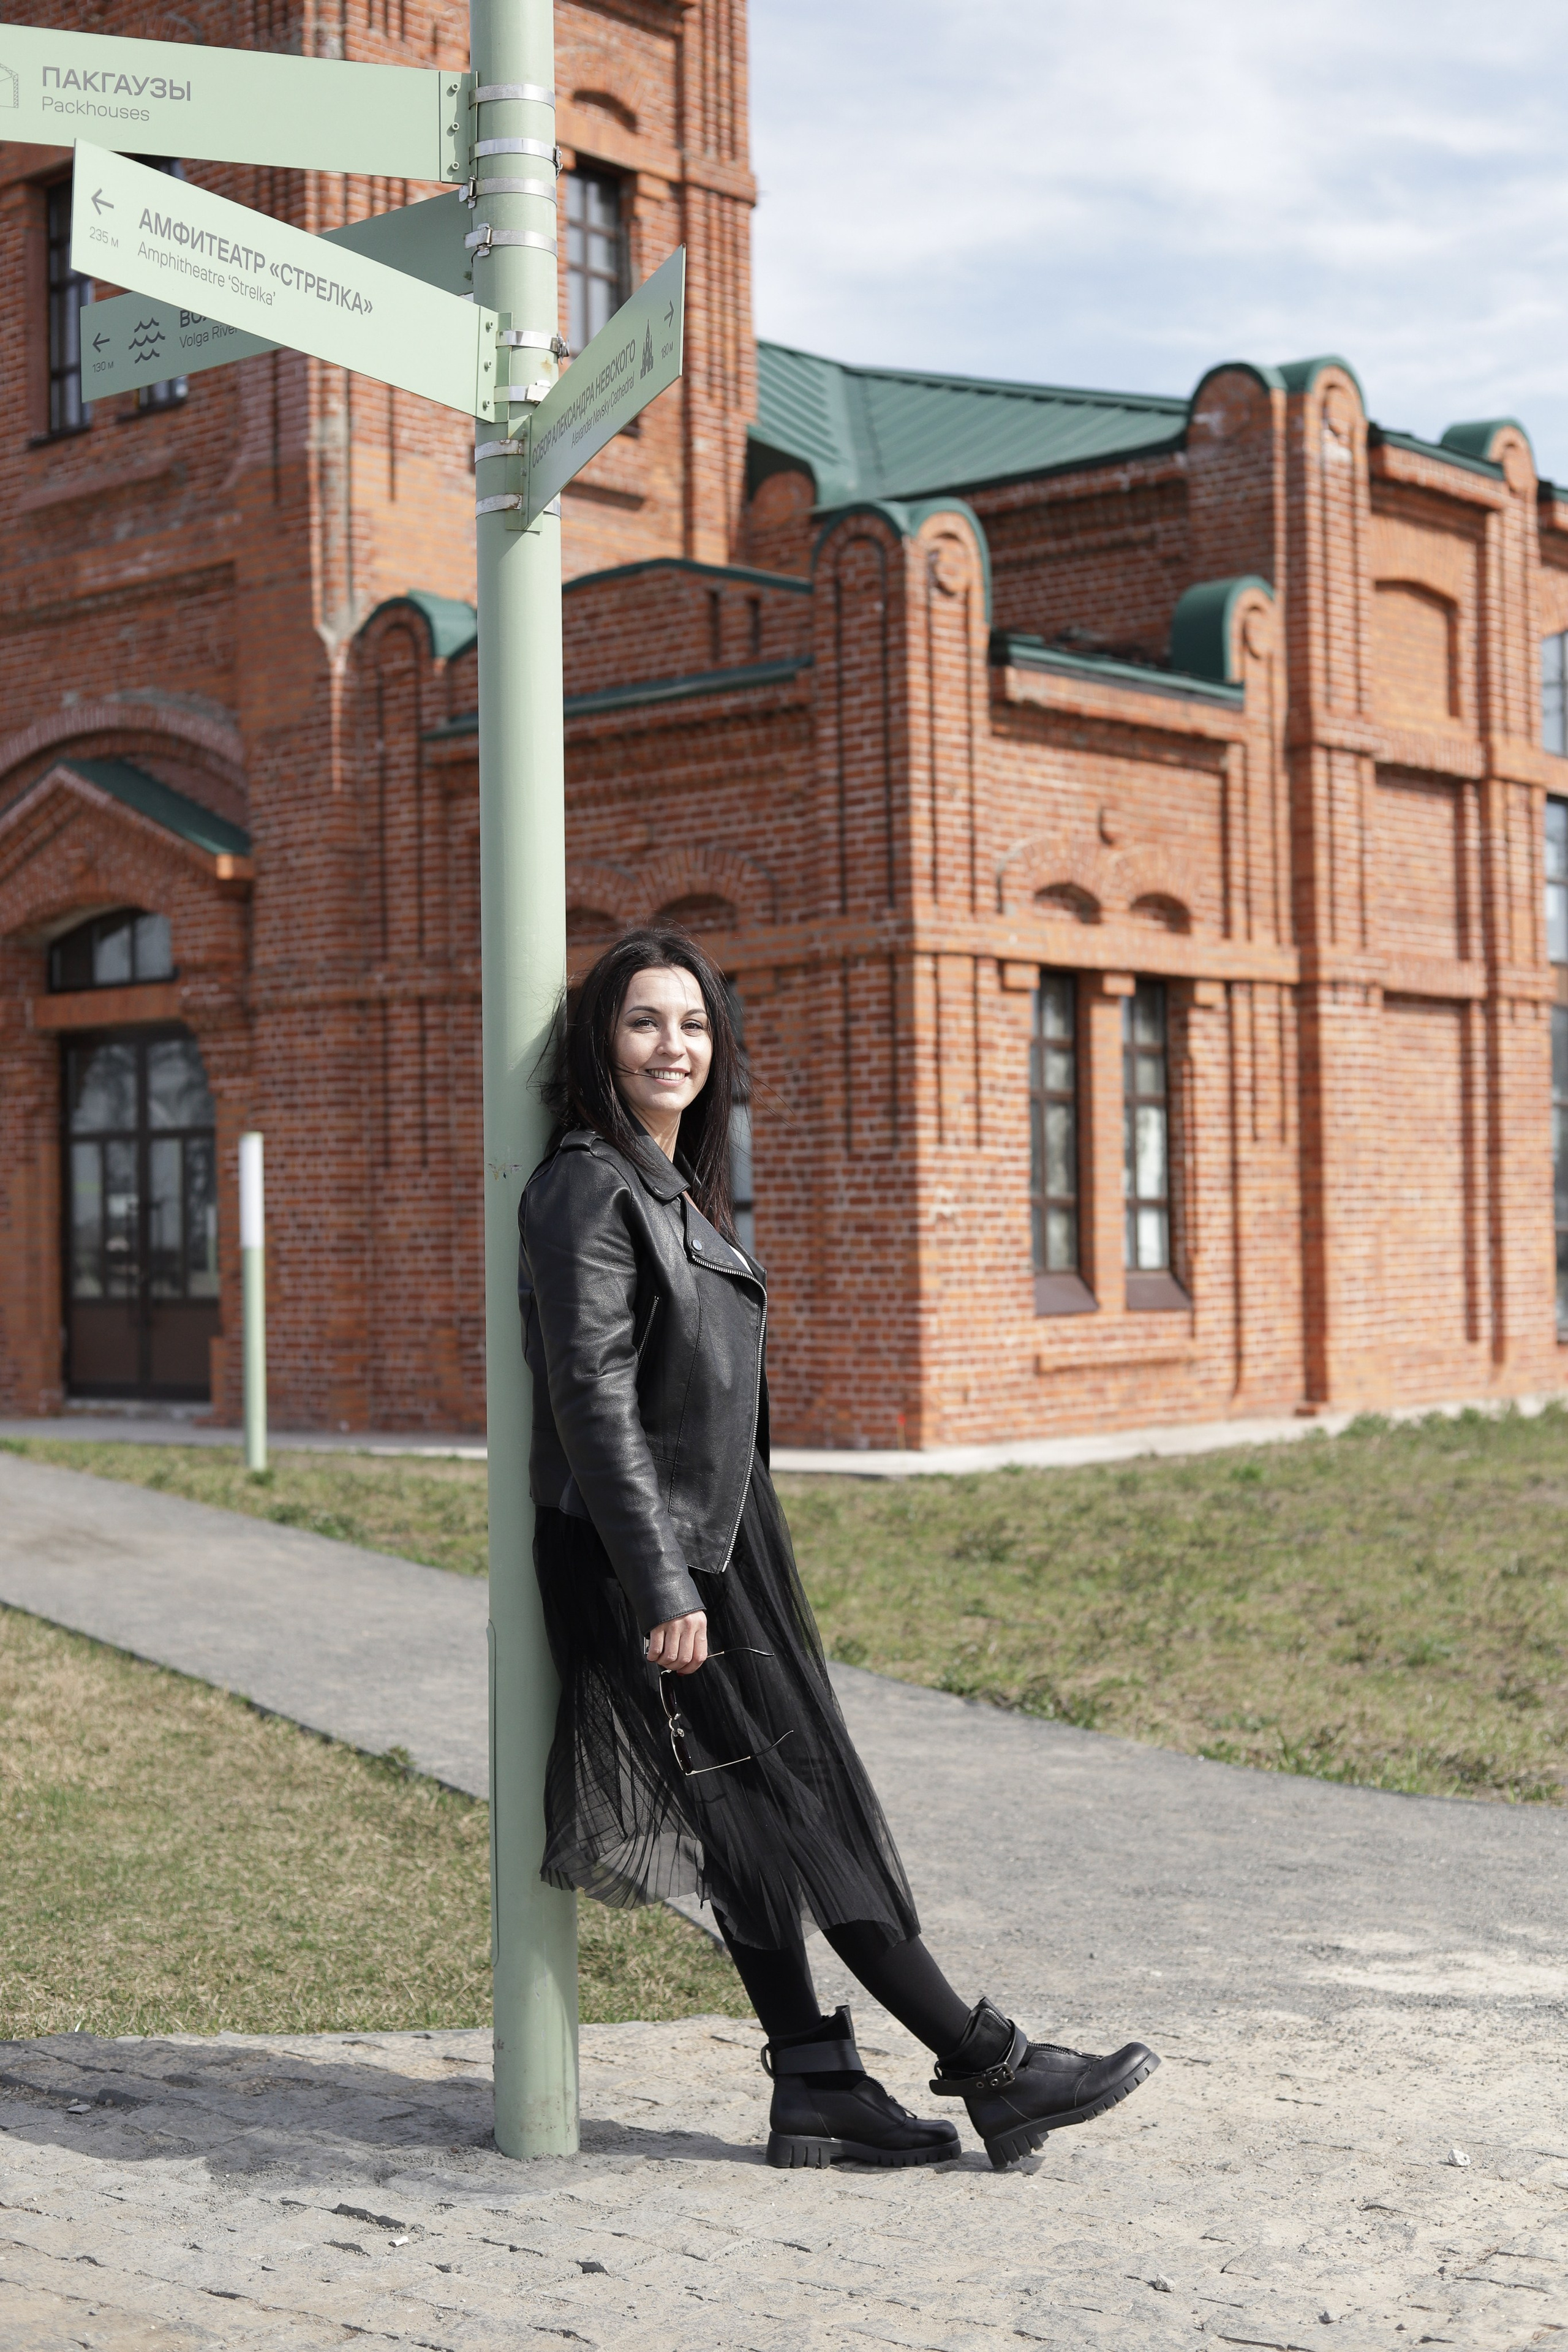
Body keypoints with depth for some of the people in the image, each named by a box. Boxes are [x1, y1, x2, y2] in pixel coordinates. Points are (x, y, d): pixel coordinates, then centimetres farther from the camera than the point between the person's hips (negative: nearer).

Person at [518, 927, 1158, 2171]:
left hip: (722, 1543, 10)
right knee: (793, 1813, -3)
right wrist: (660, 1588, -23)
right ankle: (992, 2067, 1)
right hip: (652, 1556, -10)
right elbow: (592, 1402, -20)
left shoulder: (675, 1188, 15)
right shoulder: (589, 1189, -15)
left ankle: (816, 2087, 16)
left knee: (759, 1822, 10)